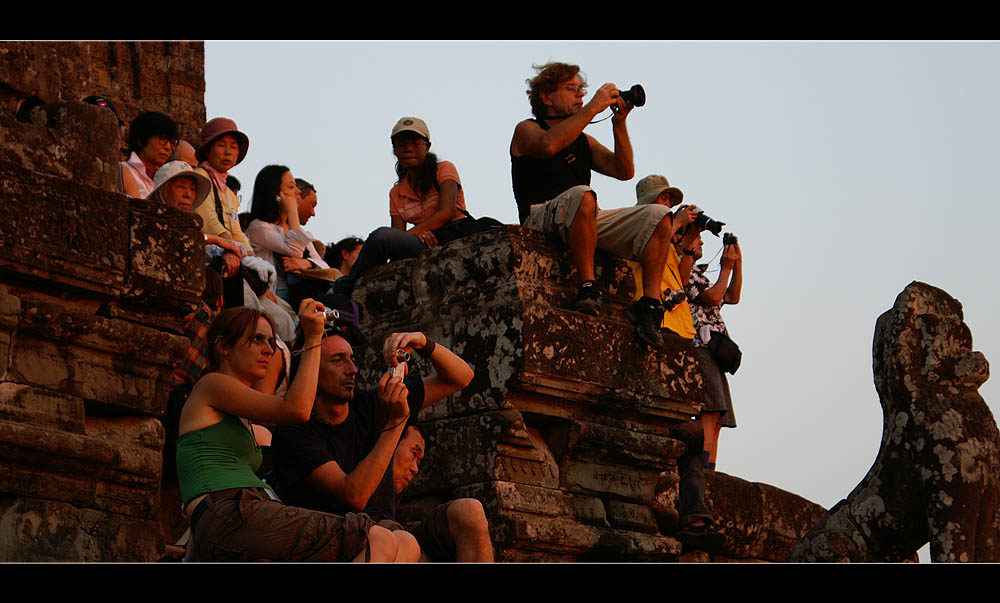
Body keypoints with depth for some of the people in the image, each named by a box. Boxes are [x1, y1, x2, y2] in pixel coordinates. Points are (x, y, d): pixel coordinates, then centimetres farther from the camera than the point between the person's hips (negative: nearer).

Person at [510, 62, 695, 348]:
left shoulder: (584, 140, 27)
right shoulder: (526, 130, 9)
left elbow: (624, 171, 15)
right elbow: (549, 145, -17)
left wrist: (619, 122, 6)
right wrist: (593, 107, -13)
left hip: (588, 223, 7)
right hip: (542, 219, -6)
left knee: (659, 217, -11)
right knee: (581, 195, -39)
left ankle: (649, 302, -21)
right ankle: (587, 289, -35)